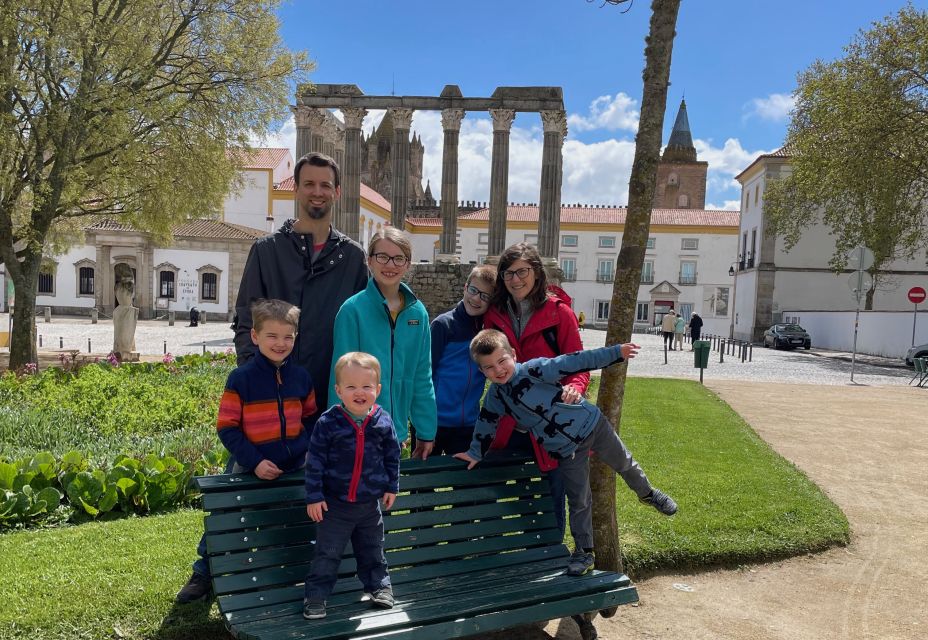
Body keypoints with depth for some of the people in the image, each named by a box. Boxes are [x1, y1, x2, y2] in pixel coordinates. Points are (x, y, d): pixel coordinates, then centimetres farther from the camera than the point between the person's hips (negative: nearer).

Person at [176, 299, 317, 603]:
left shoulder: (301, 376, -3)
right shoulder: (241, 378, -15)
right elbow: (227, 427, -13)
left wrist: (310, 449, -4)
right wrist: (254, 461, -19)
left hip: (294, 469, 3)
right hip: (250, 471, -3)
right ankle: (203, 574, 31)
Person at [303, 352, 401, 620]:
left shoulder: (383, 421, -6)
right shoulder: (328, 422, -16)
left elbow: (392, 456, 7)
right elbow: (315, 461, -11)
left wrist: (391, 487, 9)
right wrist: (314, 497, -10)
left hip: (370, 502, 3)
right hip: (335, 503, -3)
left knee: (372, 549, 20)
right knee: (327, 552, 7)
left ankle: (378, 585, 37)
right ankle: (316, 595, 21)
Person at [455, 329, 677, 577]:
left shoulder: (533, 369, -22)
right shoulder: (496, 395, -7)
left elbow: (573, 362, -24)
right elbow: (487, 421, 10)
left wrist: (615, 352, -24)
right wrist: (475, 452, 16)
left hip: (590, 424, -2)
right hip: (567, 451, 3)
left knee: (624, 463, 19)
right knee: (579, 501, 5)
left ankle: (647, 493, 49)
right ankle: (584, 552, 22)